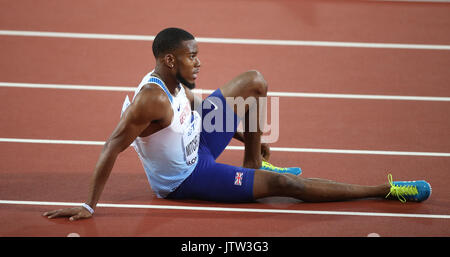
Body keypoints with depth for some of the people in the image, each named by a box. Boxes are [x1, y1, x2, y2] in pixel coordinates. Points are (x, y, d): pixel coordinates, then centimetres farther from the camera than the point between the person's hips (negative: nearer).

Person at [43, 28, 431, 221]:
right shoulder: (151, 100, -34)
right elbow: (112, 148, -35)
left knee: (254, 82, 9)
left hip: (195, 145, 9)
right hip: (184, 178, -9)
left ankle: (254, 166, 19)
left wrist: (251, 137, 16)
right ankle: (385, 190, -15)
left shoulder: (177, 81, -6)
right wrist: (89, 207, -36)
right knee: (283, 183, -17)